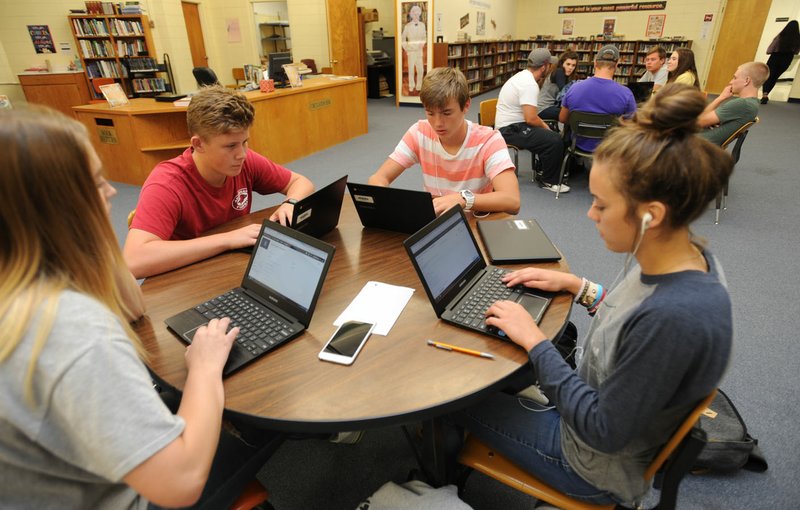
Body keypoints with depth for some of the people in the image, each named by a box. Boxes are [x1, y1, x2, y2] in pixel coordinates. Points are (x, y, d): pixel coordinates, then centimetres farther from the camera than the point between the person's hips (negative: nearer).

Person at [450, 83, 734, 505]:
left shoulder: (677, 318, -39)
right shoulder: (679, 257, -12)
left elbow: (605, 431, -29)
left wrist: (534, 340, -24)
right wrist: (575, 285, -1)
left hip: (595, 464, -7)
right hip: (597, 393, 8)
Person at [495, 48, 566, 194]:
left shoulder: (523, 76, 12)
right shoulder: (530, 84, -20)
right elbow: (531, 118, -27)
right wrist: (544, 126, -8)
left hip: (509, 125, 11)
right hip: (511, 130, -11)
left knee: (549, 134, 20)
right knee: (555, 140, -20)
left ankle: (540, 170, 28)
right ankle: (547, 180, -2)